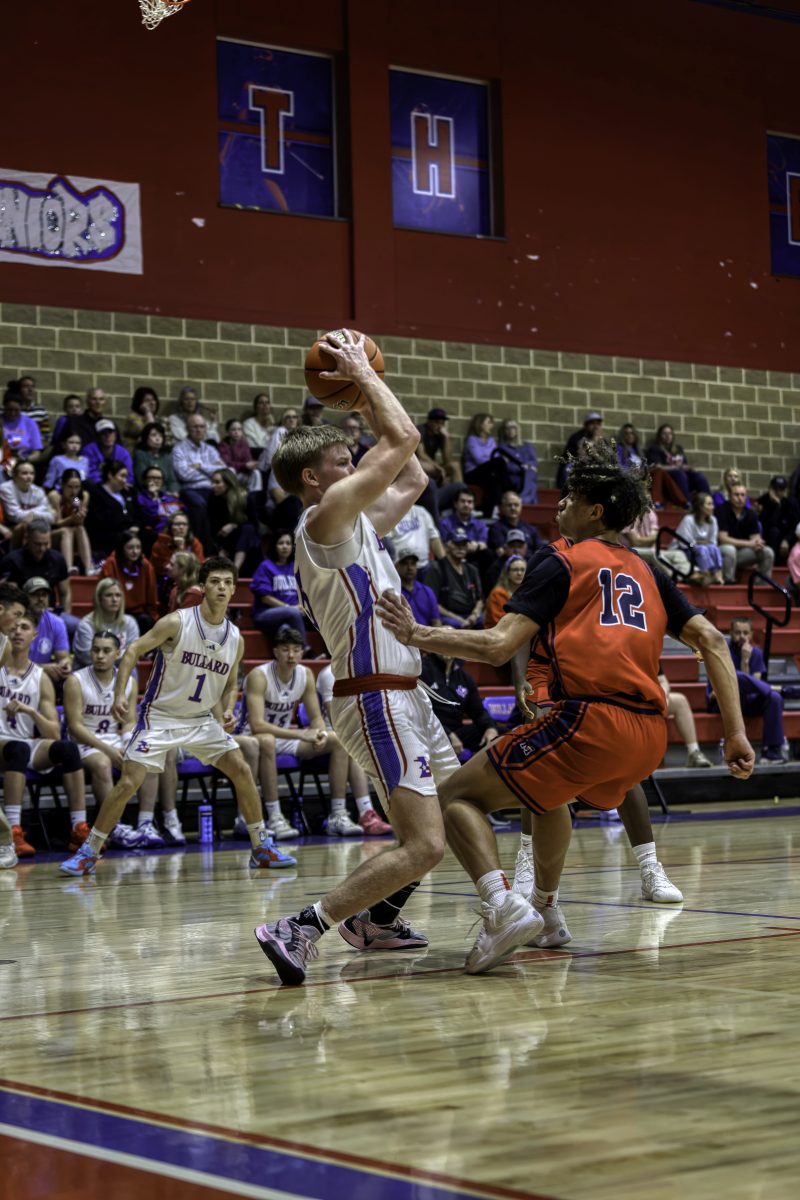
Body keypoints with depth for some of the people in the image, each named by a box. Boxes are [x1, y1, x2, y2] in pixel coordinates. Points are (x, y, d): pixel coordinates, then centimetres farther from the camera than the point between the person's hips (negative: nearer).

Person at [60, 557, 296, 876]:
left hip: (202, 720, 5)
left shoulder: (235, 638, 1)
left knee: (241, 770, -3)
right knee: (128, 782, -13)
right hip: (160, 716, -5)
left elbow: (230, 685, 15)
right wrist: (120, 695, -23)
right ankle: (88, 853, 0)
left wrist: (227, 710, -6)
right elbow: (133, 650, -12)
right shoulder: (177, 622, -14)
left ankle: (262, 848, 10)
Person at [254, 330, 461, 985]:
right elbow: (404, 439, -17)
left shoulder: (355, 523, 15)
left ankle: (377, 918, 30)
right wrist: (363, 375, -4)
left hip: (404, 696, 10)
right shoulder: (327, 515, -12)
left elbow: (413, 478, 25)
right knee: (424, 845, -18)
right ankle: (300, 928, -17)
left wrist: (365, 394, 21)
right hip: (377, 701, -10)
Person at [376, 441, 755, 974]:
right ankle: (547, 912, 43)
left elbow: (498, 646, -6)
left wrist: (416, 635, 0)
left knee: (458, 796, 1)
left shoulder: (563, 560, 5)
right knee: (547, 792, 37)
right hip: (650, 735, 7)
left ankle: (503, 905, -21)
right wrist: (737, 732, 12)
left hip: (591, 719, -7)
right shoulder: (646, 572, 23)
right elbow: (711, 639, 14)